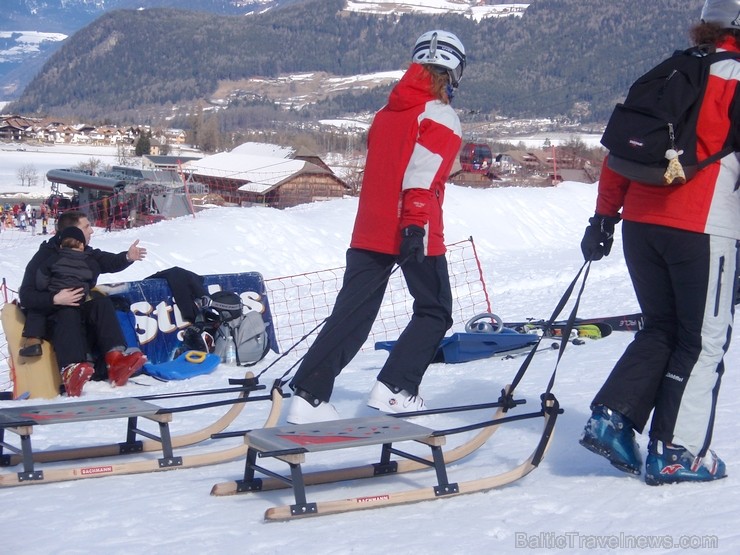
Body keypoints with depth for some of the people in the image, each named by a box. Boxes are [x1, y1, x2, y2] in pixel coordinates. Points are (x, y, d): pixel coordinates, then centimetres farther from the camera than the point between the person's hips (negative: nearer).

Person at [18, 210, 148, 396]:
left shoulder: (89, 255, 14)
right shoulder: (44, 257, -2)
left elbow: (112, 262, -6)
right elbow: (26, 296, -10)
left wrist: (128, 257, -29)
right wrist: (55, 299, -27)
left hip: (83, 314, 4)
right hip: (55, 316, -4)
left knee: (101, 302, -24)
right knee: (68, 313, -35)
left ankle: (116, 360, -44)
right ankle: (71, 371, -60)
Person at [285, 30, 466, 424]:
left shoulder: (387, 113, 18)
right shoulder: (440, 117, -5)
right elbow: (422, 177, -18)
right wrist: (415, 226, -24)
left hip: (369, 231, 7)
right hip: (414, 234, -6)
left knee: (350, 316, 5)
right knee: (434, 312, 10)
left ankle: (307, 395, -3)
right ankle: (395, 389, 0)